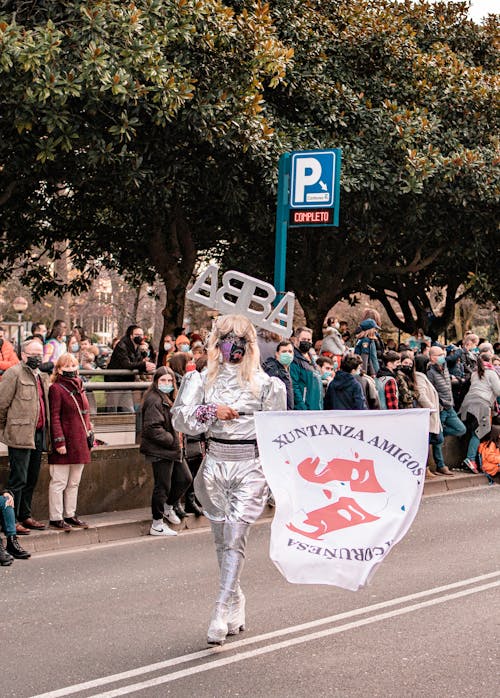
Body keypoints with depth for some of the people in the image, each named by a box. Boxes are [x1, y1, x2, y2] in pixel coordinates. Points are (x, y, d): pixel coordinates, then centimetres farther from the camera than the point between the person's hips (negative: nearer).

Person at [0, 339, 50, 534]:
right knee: (18, 480, -6)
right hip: (20, 436, -8)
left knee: (31, 479, 13)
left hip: (38, 435, 8)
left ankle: (25, 516, 22)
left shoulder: (42, 377, 18)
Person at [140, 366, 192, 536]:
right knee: (162, 486, -3)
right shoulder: (154, 400, -17)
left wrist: (176, 440, 8)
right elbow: (153, 428, -23)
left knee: (185, 478, 15)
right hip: (159, 451, -10)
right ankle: (157, 525, 7)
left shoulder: (168, 399, 15)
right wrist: (173, 441, -17)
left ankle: (168, 506, 34)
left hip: (172, 449, 10)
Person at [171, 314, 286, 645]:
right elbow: (180, 419, 0)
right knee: (222, 538, 10)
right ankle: (236, 600, 26)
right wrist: (211, 411, -13)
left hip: (251, 467, -3)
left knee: (235, 538, -12)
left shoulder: (263, 382, 2)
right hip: (216, 465, 3)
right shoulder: (204, 379, 6)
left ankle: (221, 611, -16)